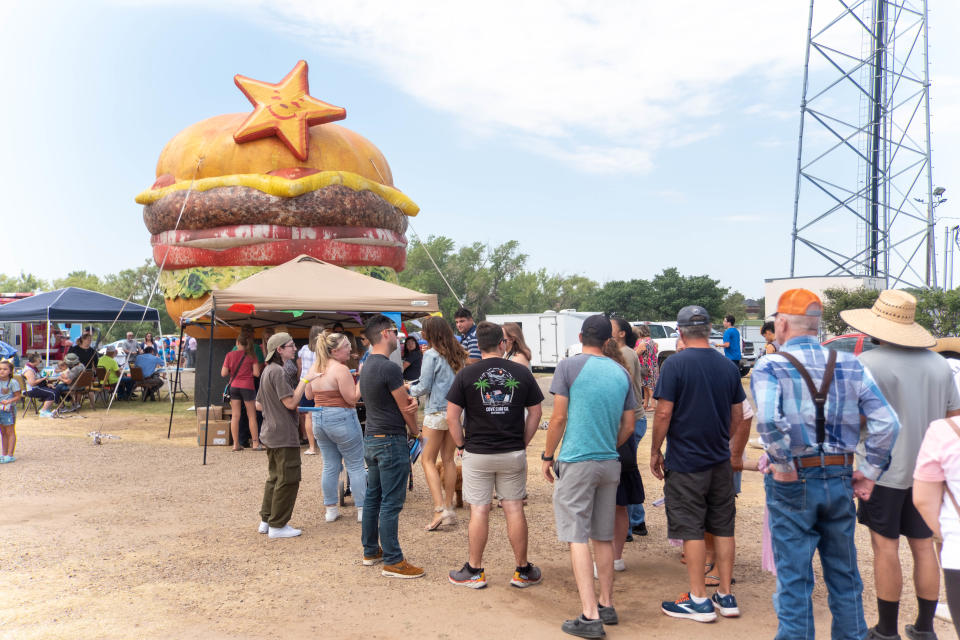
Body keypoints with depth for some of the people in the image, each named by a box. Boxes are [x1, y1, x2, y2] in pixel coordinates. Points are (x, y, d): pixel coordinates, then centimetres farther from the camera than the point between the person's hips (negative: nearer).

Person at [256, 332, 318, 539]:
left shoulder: (267, 371, 14)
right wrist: (305, 380, -16)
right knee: (288, 479, -3)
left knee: (275, 477, 19)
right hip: (284, 435, -11)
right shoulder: (278, 371, -18)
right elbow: (291, 402, -21)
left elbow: (260, 404, 20)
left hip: (270, 434, 11)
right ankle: (277, 525, 3)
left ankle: (266, 521, 25)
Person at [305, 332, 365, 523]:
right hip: (341, 419, -7)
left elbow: (309, 395, 15)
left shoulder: (314, 367, 6)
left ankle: (331, 509, 20)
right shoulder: (341, 370, -18)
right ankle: (362, 509, 8)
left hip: (318, 419, 7)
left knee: (330, 466, 14)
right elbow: (352, 398, -18)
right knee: (356, 466, 4)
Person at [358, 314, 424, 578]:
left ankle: (370, 551, 28)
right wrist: (415, 431, 6)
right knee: (391, 503, -3)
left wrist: (411, 399, -10)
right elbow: (406, 408, -11)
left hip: (370, 438, 10)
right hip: (391, 441, -10)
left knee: (372, 497, 17)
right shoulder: (390, 368, -20)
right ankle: (392, 561, 4)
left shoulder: (367, 366, 11)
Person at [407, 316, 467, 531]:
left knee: (428, 460, 1)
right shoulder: (458, 355, 9)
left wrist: (409, 389, 10)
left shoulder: (431, 355, -9)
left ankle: (440, 509, -10)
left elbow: (424, 387, -8)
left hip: (436, 412, -6)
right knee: (448, 459, 13)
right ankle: (449, 509, 17)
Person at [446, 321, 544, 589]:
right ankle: (523, 570, 20)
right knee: (514, 509, 9)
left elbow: (452, 417, -8)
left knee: (479, 511, 6)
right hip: (513, 453, 2)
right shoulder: (522, 373, -1)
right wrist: (523, 443, 11)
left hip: (477, 454, -1)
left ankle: (474, 571, 17)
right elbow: (535, 412, 4)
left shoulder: (466, 374, -6)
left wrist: (462, 445, 3)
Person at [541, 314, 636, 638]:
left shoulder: (569, 366, -7)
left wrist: (547, 456, 2)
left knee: (578, 538, -2)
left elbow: (558, 418, -9)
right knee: (604, 537, 15)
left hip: (576, 462, -5)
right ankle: (606, 606, 25)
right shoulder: (621, 372, 8)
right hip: (610, 464, 5)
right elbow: (628, 425, 10)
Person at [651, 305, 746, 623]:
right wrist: (736, 454, 23)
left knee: (691, 530, 2)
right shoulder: (727, 366, 5)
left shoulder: (676, 364, -12)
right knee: (723, 528, 13)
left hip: (686, 460, -6)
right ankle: (726, 596, 21)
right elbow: (738, 417, 11)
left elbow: (664, 413, -15)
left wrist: (655, 451, -4)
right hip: (721, 460, 6)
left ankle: (699, 600, 9)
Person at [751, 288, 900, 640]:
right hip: (839, 479, 4)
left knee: (794, 578, 6)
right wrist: (870, 471, 3)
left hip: (793, 483, -4)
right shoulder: (850, 364, 2)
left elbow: (768, 419, -30)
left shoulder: (770, 366, -11)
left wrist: (784, 465, -16)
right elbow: (886, 422, -4)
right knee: (844, 576, 19)